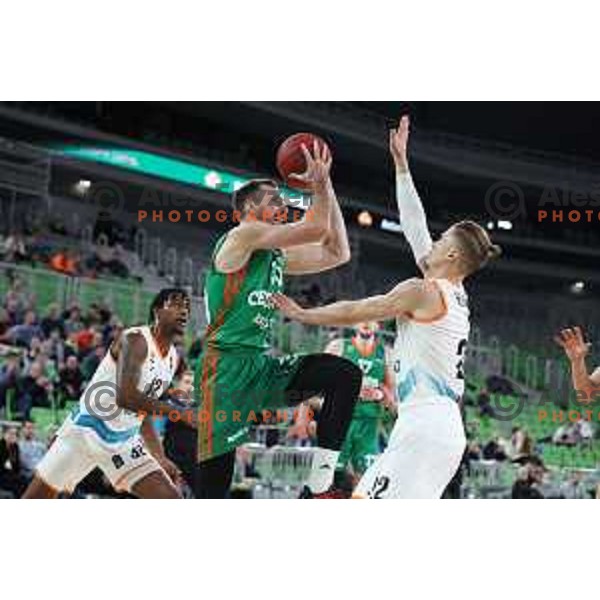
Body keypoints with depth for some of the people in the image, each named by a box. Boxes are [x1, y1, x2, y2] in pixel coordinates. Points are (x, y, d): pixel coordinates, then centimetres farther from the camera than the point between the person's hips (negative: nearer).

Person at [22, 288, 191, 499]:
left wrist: (160, 458, 8)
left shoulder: (174, 359, 6)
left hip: (124, 442, 6)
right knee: (33, 501, 5)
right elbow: (125, 396, -33)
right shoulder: (135, 340, -18)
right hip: (85, 432, -6)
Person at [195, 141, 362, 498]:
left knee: (346, 375, -9)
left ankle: (318, 489, -10)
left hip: (263, 366, 8)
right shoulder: (243, 235, -6)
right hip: (227, 365, -8)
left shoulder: (279, 257, 19)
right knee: (215, 485, -9)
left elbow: (338, 252, 18)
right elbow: (316, 229, -14)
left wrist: (325, 186, 17)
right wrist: (319, 184, 1)